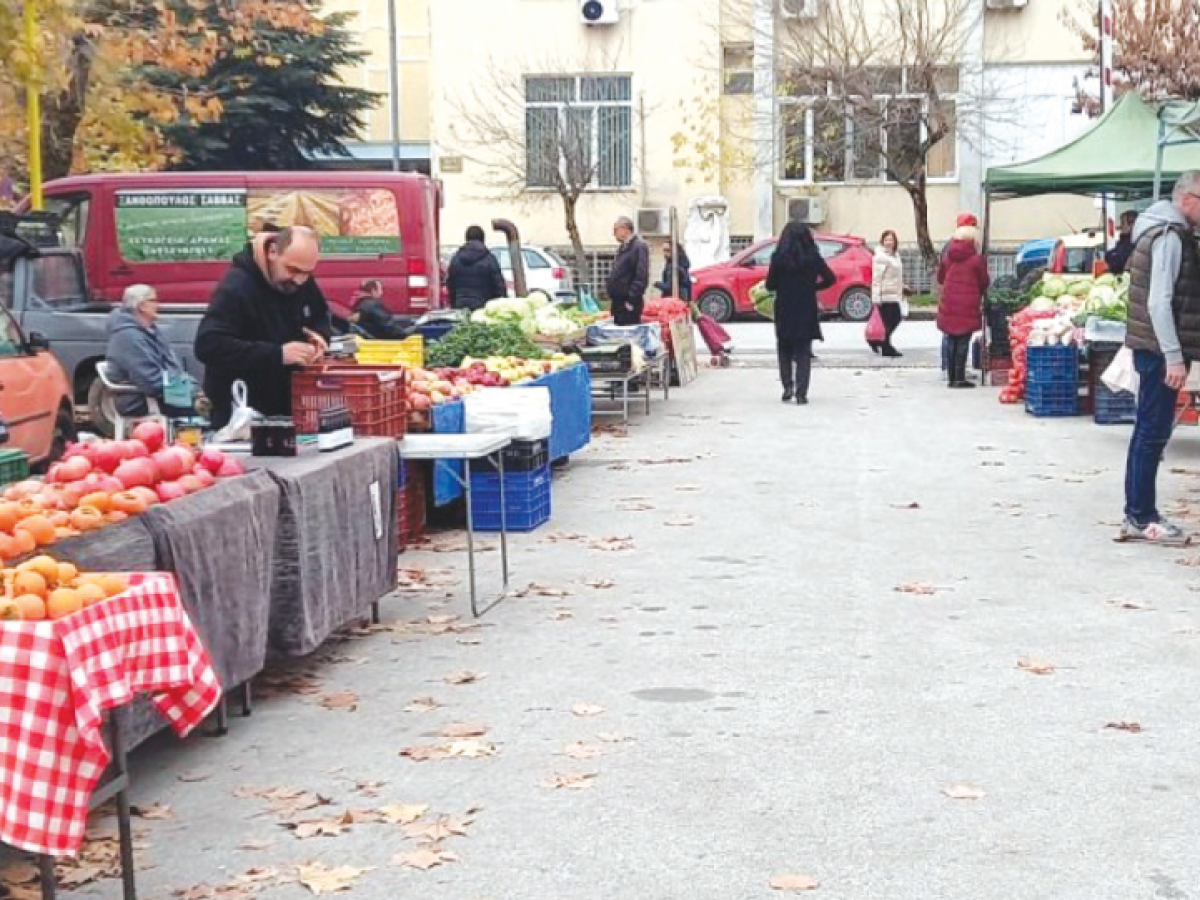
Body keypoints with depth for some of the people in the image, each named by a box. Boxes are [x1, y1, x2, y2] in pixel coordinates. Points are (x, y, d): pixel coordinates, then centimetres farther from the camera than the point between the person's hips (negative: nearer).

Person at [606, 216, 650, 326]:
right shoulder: (624, 248, 18)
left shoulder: (639, 247, -12)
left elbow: (641, 277, -19)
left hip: (629, 304, -10)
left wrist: (631, 300, -21)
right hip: (618, 302, 10)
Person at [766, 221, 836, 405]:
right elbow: (830, 279, -2)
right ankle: (801, 393, -3)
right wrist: (811, 286, 10)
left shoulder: (778, 258, -7)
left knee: (785, 351, 16)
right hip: (807, 311, 1)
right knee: (803, 352, 5)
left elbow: (770, 285, -4)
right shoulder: (813, 257, -4)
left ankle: (788, 386, 5)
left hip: (784, 312, 0)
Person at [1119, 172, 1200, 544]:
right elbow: (1159, 302, -21)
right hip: (1160, 350, -10)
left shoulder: (1167, 231, 16)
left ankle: (1138, 515, 18)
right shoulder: (1169, 235, -15)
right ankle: (1142, 517, 0)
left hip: (1154, 349, 10)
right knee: (1153, 432, -5)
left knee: (1148, 431, 12)